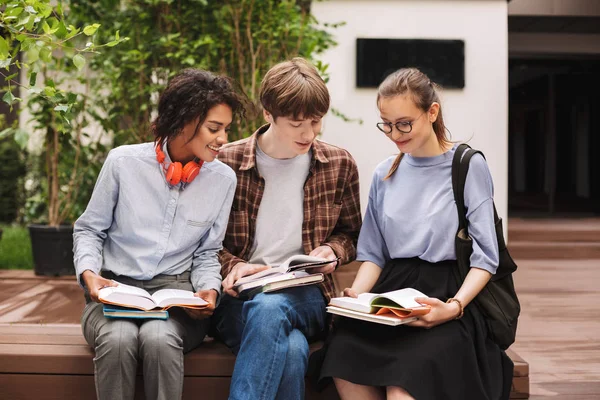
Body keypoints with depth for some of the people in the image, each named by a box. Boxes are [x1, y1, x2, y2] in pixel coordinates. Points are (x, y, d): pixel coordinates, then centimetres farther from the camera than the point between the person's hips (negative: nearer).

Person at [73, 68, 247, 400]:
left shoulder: (223, 179, 3)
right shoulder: (123, 161, -2)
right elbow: (89, 229, 10)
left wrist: (209, 289, -8)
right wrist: (89, 272, -8)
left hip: (177, 291, 1)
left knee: (159, 339, -34)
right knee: (117, 340, -35)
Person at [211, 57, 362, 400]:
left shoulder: (340, 165, 8)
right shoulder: (226, 163, 2)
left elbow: (350, 234, 21)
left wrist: (332, 250, -2)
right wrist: (233, 267, -11)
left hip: (307, 295, 1)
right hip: (241, 297, -1)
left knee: (269, 308, -37)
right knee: (290, 350, -37)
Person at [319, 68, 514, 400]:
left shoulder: (468, 167, 0)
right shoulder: (384, 174, 14)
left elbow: (484, 258, -3)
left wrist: (455, 306, -20)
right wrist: (356, 295, -5)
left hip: (447, 294, -4)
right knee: (343, 362, -27)